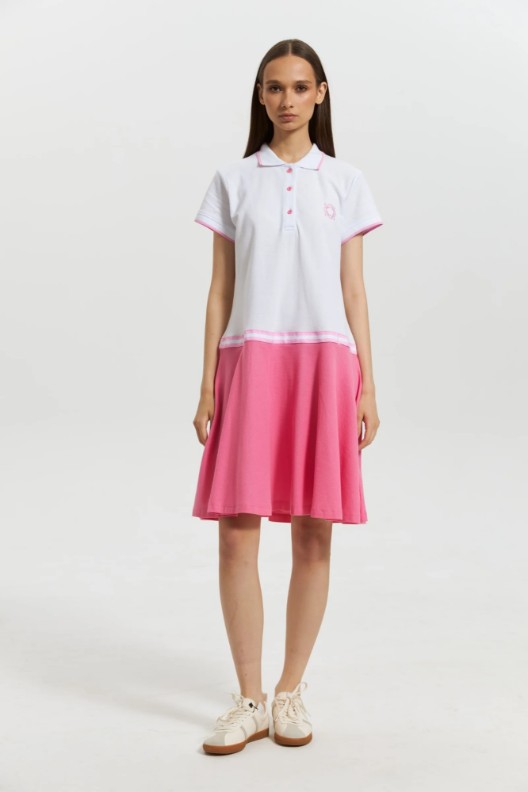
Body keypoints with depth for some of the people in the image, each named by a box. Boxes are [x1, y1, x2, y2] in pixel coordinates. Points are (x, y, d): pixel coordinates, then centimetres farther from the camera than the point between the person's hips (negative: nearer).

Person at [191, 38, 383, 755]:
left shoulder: (345, 182, 11)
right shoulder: (233, 181, 10)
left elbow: (353, 292, 8)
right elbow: (221, 291, 8)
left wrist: (367, 389, 2)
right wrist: (207, 387, 1)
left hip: (325, 362, 0)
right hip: (251, 360, 0)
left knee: (313, 535, 2)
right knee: (237, 533, -5)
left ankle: (291, 691, 18)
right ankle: (249, 700, 10)